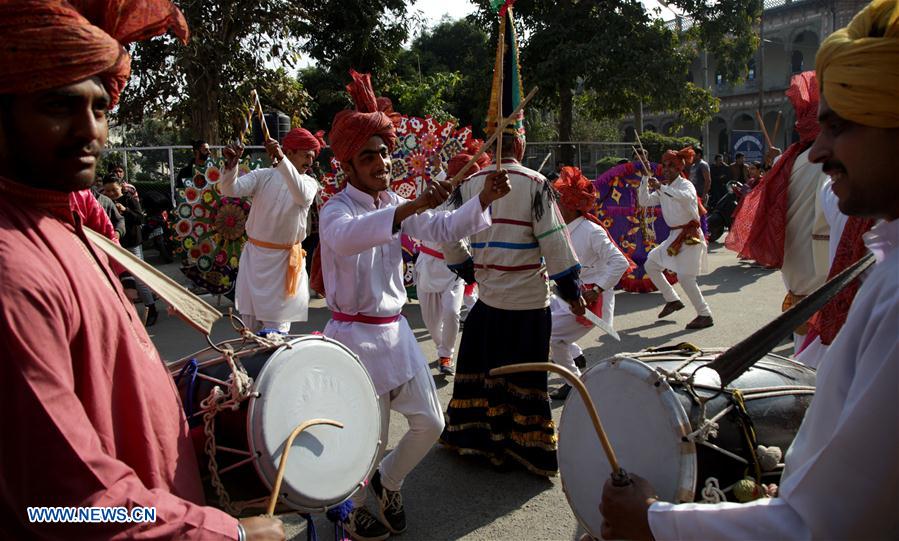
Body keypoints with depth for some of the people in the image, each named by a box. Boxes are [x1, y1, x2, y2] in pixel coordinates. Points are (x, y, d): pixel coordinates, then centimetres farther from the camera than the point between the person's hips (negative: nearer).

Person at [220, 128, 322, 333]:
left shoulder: (309, 183, -1)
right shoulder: (263, 176, 2)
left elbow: (302, 195, -25)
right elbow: (230, 189, -12)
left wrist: (281, 159, -38)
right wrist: (231, 164, -33)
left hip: (285, 260, -2)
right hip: (254, 255, 2)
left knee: (277, 328, -2)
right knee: (251, 324, 12)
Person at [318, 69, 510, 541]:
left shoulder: (394, 204, 9)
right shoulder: (336, 209, -14)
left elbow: (442, 229, 5)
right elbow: (345, 236, -39)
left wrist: (483, 200, -10)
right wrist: (412, 206, -50)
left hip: (393, 330, 7)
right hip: (355, 334, -7)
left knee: (429, 423, 10)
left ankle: (388, 481, 38)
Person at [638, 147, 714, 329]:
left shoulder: (685, 184, -12)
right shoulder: (663, 189, 11)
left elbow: (687, 197, -36)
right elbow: (644, 201, 4)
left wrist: (662, 187, -37)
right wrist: (645, 178, -5)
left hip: (690, 235, -8)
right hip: (675, 235, 8)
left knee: (684, 276, -16)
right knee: (650, 265, 10)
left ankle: (705, 315, -5)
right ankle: (673, 300, 22)